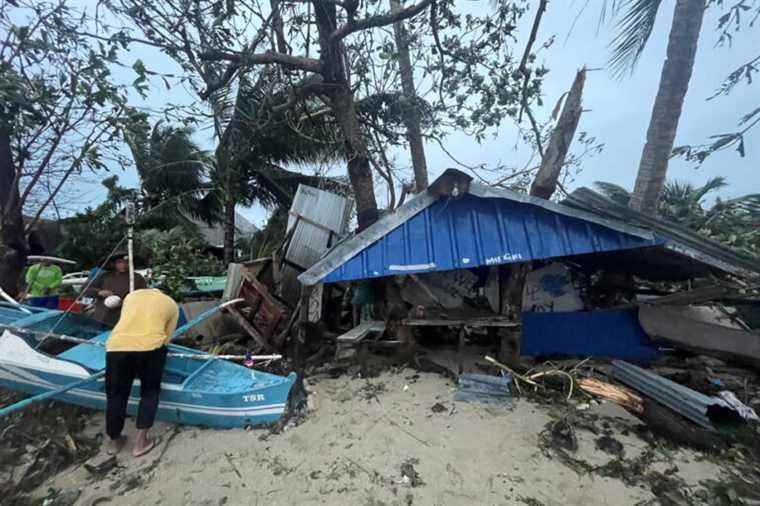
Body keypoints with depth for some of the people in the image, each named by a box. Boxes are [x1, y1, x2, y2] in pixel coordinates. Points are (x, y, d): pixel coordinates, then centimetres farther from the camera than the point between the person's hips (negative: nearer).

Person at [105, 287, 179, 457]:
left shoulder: (132, 295, 28)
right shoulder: (172, 304, 19)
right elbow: (166, 336, 15)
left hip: (117, 346, 3)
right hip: (150, 347, -2)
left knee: (116, 394, 23)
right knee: (150, 392, 20)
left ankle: (114, 441, 40)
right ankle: (141, 442, 24)